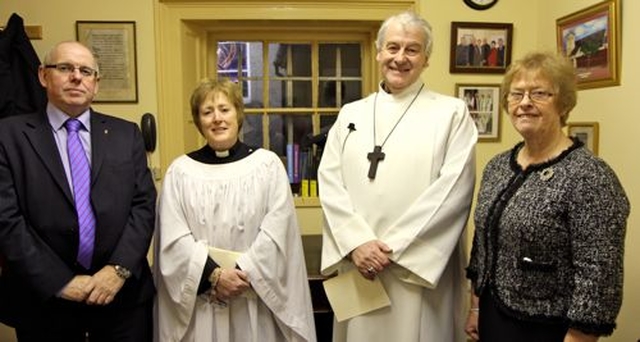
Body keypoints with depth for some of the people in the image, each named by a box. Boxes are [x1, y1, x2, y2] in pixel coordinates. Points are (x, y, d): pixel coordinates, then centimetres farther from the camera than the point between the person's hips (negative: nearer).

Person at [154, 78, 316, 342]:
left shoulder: (267, 163, 1)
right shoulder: (180, 170, 2)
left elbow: (277, 231, -6)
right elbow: (173, 239, -4)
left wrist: (242, 275, -13)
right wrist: (214, 275, -14)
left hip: (255, 300, 0)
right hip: (198, 302, 1)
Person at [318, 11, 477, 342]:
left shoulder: (452, 112, 0)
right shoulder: (350, 114, 10)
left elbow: (454, 188, -10)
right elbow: (329, 181, 3)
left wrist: (393, 248, -13)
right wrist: (357, 242, -12)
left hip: (419, 267, -3)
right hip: (357, 264, 3)